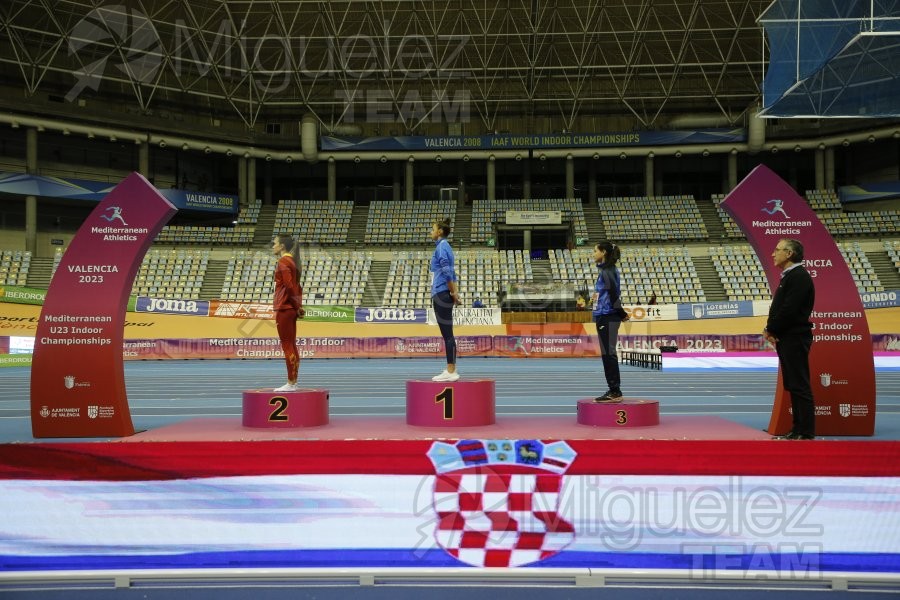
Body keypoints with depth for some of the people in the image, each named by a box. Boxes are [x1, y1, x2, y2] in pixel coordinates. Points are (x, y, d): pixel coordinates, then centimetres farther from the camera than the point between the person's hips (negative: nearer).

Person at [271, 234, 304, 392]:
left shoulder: (283, 262, -13)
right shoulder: (291, 262, 16)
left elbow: (289, 286, -20)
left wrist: (296, 305, -11)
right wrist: (298, 305, 12)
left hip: (284, 309, -9)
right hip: (291, 310, 9)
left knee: (287, 346, -5)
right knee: (292, 346, 10)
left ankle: (291, 384, -2)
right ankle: (293, 382, 14)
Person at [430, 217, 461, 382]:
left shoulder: (441, 247, -10)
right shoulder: (444, 246, 19)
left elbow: (446, 271, -18)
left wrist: (453, 292, -14)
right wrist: (455, 291, 15)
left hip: (442, 294, -10)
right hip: (443, 294, 10)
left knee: (447, 334, -8)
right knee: (447, 334, 10)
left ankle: (451, 371, -7)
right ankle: (450, 371, 12)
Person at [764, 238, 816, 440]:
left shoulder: (799, 277, -14)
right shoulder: (788, 276, 18)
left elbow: (789, 310, -21)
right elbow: (777, 308, 17)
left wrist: (770, 330, -10)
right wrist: (771, 329, 1)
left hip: (795, 338, -10)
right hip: (786, 339, 10)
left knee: (800, 386, -7)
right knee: (793, 385, 12)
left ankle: (806, 432, -3)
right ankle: (798, 429, 19)